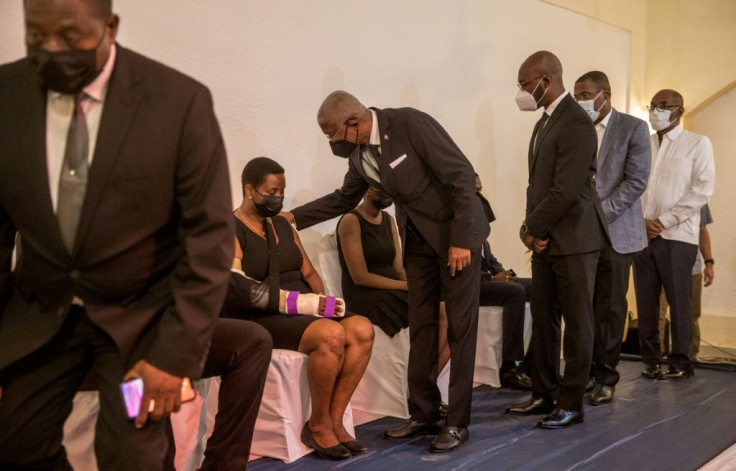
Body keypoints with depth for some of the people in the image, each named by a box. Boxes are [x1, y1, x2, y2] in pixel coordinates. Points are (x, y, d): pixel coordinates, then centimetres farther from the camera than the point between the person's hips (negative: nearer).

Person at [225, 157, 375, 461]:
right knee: (331, 335, -32)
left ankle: (334, 420, -12)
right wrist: (300, 302, -23)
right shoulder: (230, 230, -6)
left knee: (362, 330, -18)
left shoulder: (282, 225, 18)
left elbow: (308, 271, 17)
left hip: (302, 313, 7)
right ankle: (318, 424, -12)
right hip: (257, 320, -7)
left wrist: (322, 300, -6)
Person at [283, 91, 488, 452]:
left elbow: (461, 175, -22)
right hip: (418, 238, 7)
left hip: (457, 232, -7)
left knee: (460, 327, -2)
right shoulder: (359, 154, 0)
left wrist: (460, 240, -24)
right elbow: (344, 199, 18)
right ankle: (423, 414, 18)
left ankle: (457, 422, 5)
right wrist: (294, 218, 12)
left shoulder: (411, 124, -22)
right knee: (420, 327, 8)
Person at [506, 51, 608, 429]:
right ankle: (544, 394, 22)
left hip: (573, 239, -9)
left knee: (576, 323, 1)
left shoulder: (576, 123, -15)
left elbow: (566, 189, -20)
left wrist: (532, 228, -10)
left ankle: (571, 404, 9)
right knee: (543, 321, 12)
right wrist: (532, 230, 1)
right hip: (545, 239, 9)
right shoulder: (545, 122, 15)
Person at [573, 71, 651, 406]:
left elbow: (636, 181, -7)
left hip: (614, 231, -3)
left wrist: (600, 213, -14)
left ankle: (605, 376, 9)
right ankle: (586, 371, 10)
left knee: (610, 307, 1)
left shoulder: (633, 128, 1)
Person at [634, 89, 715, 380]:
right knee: (645, 303, 5)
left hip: (677, 236, -4)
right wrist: (642, 221, -7)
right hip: (642, 235, 4)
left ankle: (680, 363, 9)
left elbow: (703, 189, -7)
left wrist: (663, 221, -12)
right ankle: (651, 359, 15)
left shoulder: (697, 143, 2)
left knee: (679, 303, 0)